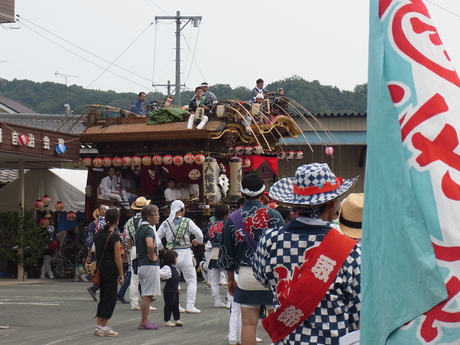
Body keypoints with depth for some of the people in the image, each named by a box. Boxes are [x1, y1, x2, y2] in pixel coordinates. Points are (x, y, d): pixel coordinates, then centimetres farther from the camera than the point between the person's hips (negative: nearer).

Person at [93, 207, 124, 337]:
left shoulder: (98, 235, 8)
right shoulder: (114, 236, -13)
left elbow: (96, 253, 12)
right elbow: (117, 257, -14)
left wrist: (98, 267, 18)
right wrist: (121, 274, -9)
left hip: (100, 269, 7)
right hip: (111, 271, -7)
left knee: (103, 297, 14)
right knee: (110, 298, -1)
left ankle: (98, 326, 15)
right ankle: (103, 328, -1)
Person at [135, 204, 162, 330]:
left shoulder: (140, 228, 12)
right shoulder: (149, 229, -17)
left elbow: (136, 243, 28)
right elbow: (150, 245, -35)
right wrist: (152, 257, -20)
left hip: (141, 264, 9)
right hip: (150, 265, -9)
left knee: (146, 295, 16)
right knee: (148, 295, -4)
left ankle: (144, 321, 21)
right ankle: (144, 323, -1)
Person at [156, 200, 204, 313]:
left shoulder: (166, 223, 3)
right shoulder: (187, 222, -4)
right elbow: (199, 234, -4)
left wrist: (161, 249, 19)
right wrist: (197, 241, 18)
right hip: (185, 252, -3)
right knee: (191, 280, 5)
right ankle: (190, 306, -2)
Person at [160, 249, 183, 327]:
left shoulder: (174, 268, 14)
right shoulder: (167, 268, -16)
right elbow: (159, 273, -24)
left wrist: (178, 288, 25)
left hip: (175, 291, 9)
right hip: (169, 291, -9)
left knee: (176, 305, 14)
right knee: (168, 306, 0)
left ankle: (177, 319, 21)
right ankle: (167, 320, 7)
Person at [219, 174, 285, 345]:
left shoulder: (233, 219, 3)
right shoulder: (273, 215, -4)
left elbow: (227, 253, 8)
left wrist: (231, 279, 19)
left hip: (246, 274, 2)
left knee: (248, 323, 5)